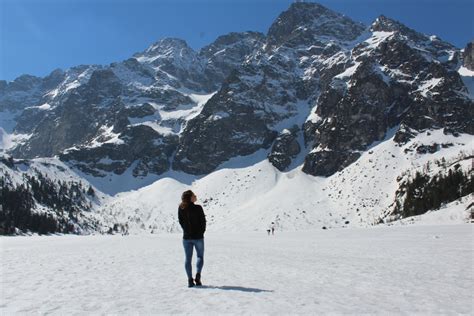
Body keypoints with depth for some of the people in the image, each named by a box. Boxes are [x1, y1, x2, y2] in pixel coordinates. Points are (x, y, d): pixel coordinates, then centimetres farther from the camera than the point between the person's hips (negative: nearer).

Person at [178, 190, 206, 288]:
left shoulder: (181, 208, -5)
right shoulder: (198, 208, -15)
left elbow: (181, 221, 2)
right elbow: (203, 221, -9)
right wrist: (201, 232, 6)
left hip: (186, 237, 3)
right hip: (198, 237, -3)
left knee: (188, 258, 10)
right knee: (200, 256, 15)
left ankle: (190, 280, 8)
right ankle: (198, 275, -3)